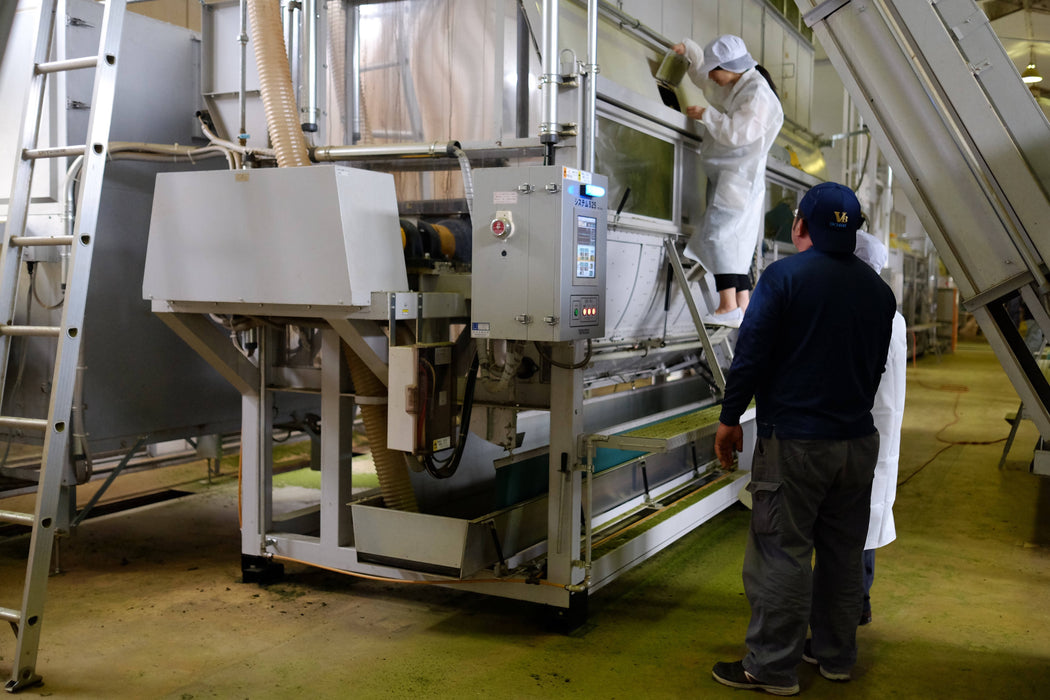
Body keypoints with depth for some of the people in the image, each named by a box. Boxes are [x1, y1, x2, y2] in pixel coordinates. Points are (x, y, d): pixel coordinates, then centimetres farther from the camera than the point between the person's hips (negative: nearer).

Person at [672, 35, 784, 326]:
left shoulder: (757, 93, -13)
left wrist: (706, 115, -13)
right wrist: (689, 50, 18)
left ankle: (728, 306, -23)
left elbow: (738, 133, -23)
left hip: (739, 176, -10)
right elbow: (702, 78, 33)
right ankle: (744, 308, 5)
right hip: (726, 177, 10)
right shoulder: (733, 88, 17)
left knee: (718, 234, -18)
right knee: (735, 242, 6)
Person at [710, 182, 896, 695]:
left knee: (781, 552, 0)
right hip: (858, 440, 7)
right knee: (843, 553, 15)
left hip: (794, 440, -6)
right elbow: (877, 365, 17)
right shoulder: (878, 290, 9)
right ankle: (835, 655, 27)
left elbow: (751, 353, -13)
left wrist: (730, 418, -5)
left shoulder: (784, 276, -10)